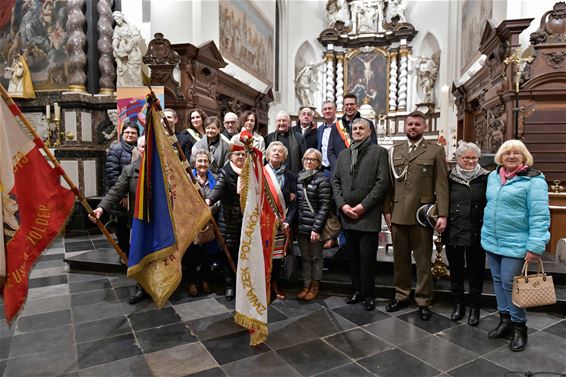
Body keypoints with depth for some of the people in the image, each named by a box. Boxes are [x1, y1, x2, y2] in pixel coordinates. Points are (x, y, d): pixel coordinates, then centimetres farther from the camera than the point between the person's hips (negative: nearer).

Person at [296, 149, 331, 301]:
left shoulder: (322, 180, -10)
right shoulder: (299, 178, 7)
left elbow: (324, 206, -13)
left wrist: (316, 228, -16)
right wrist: (294, 223, 5)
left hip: (314, 227, -5)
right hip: (301, 226, 5)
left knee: (316, 258, 10)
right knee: (305, 258, 15)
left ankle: (314, 287, 24)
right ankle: (306, 286, 27)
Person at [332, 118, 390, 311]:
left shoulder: (379, 152, 1)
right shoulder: (343, 154, 15)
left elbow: (382, 182, -8)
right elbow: (335, 181, 11)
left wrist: (363, 205, -12)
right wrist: (342, 205, -3)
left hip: (368, 215, -4)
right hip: (347, 214, 5)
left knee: (367, 258, 1)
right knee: (353, 257, 12)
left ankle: (368, 294, 16)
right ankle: (357, 290, 26)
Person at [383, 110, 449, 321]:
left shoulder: (435, 150, 1)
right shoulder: (395, 150, 11)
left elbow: (441, 184, -4)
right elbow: (389, 182, 9)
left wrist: (442, 214, -10)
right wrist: (387, 209, 4)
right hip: (397, 214, 3)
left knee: (423, 260, 7)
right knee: (400, 258, 14)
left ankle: (423, 301, 21)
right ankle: (401, 296, 28)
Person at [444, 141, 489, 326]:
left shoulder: (485, 178, -2)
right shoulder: (450, 178, 2)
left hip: (476, 234, -1)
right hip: (453, 233, 1)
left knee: (476, 272, 10)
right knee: (456, 270, 13)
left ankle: (474, 307, 27)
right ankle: (458, 305, 29)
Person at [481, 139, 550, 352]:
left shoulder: (533, 180, -11)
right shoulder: (493, 176, 8)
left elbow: (540, 216, -15)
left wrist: (535, 246, -20)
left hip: (515, 244, -6)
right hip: (492, 241, 6)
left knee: (510, 284, 0)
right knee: (498, 281, 14)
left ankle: (519, 327, 20)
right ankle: (505, 320, 30)